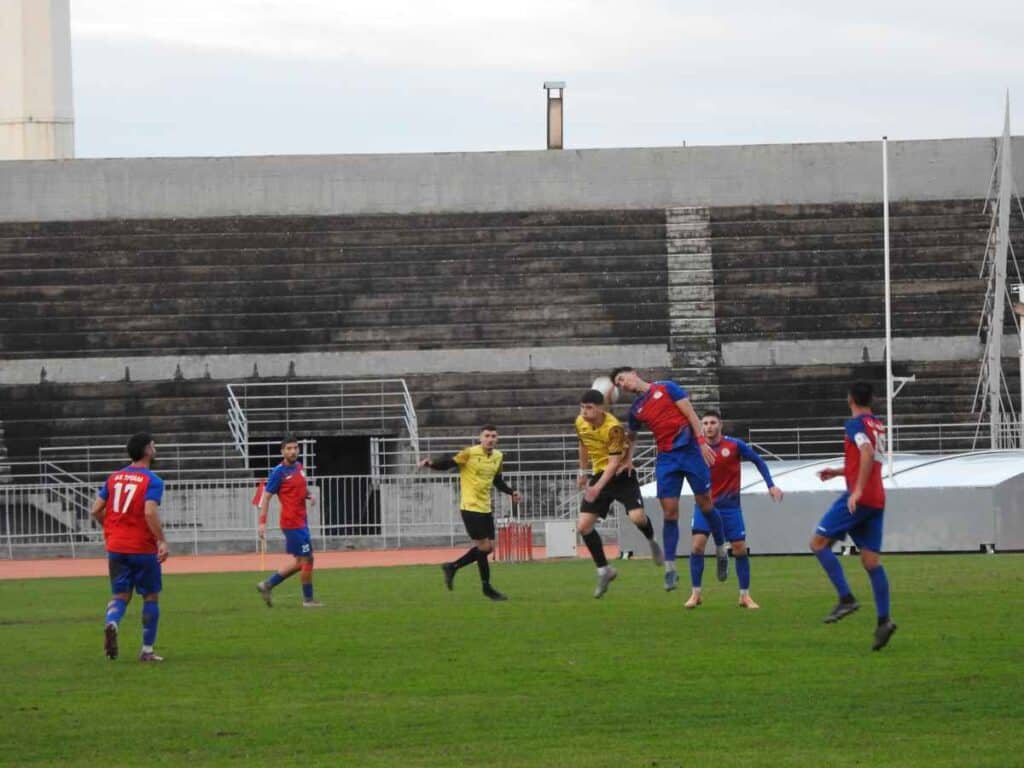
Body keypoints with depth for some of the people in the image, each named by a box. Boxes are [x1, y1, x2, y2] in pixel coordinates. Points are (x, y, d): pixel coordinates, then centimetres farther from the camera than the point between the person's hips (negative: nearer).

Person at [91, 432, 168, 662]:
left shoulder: (114, 478, 8)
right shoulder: (152, 481, -10)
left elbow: (96, 510, 7)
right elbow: (150, 513, -24)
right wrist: (162, 541, -20)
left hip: (115, 548, 5)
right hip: (143, 547, -5)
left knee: (120, 595, 11)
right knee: (151, 597, 10)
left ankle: (112, 624, -22)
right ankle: (147, 650, 11)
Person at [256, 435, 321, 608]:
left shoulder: (298, 466, 11)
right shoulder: (278, 472, -12)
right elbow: (266, 496, -11)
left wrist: (309, 495, 4)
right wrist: (262, 522, -16)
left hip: (301, 521, 8)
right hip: (292, 522, -8)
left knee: (299, 562, 13)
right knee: (307, 559, -3)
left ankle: (267, 584, 22)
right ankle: (308, 599, 8)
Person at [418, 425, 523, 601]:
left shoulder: (497, 456, 9)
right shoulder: (470, 453, -11)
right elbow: (448, 463, -9)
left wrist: (512, 492, 12)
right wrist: (431, 463, -26)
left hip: (486, 507, 8)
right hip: (470, 507, -8)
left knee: (489, 547, 9)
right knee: (483, 545, -8)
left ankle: (452, 567, 24)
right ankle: (486, 587, 4)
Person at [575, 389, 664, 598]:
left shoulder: (614, 428, -24)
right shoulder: (580, 423, -4)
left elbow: (615, 461, -26)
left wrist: (598, 487, -35)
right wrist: (583, 473, 24)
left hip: (621, 474, -6)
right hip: (599, 475, 6)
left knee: (637, 517, -25)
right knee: (583, 526, -7)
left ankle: (652, 543, 12)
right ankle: (604, 571, 7)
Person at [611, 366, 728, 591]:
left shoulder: (667, 388, 1)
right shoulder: (636, 410, 15)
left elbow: (690, 414, -4)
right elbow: (631, 437, 29)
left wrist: (702, 441, -13)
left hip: (690, 449, -4)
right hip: (666, 458, 4)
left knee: (705, 504, -1)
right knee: (670, 513, -4)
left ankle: (721, 551, 18)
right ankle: (670, 569, -5)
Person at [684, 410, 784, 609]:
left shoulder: (735, 445, -9)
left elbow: (758, 461, 2)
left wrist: (771, 485, -4)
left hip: (730, 505, 0)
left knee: (740, 549, 1)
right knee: (697, 545, -14)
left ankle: (745, 595, 13)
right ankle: (695, 593, -2)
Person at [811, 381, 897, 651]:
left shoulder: (856, 424, -7)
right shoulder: (878, 425, 19)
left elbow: (867, 453, -24)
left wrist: (858, 490, -27)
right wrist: (838, 472, 34)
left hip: (859, 497, -8)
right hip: (877, 500, 8)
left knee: (818, 542, -2)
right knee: (871, 560, 5)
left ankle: (846, 599, -12)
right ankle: (883, 620, -4)